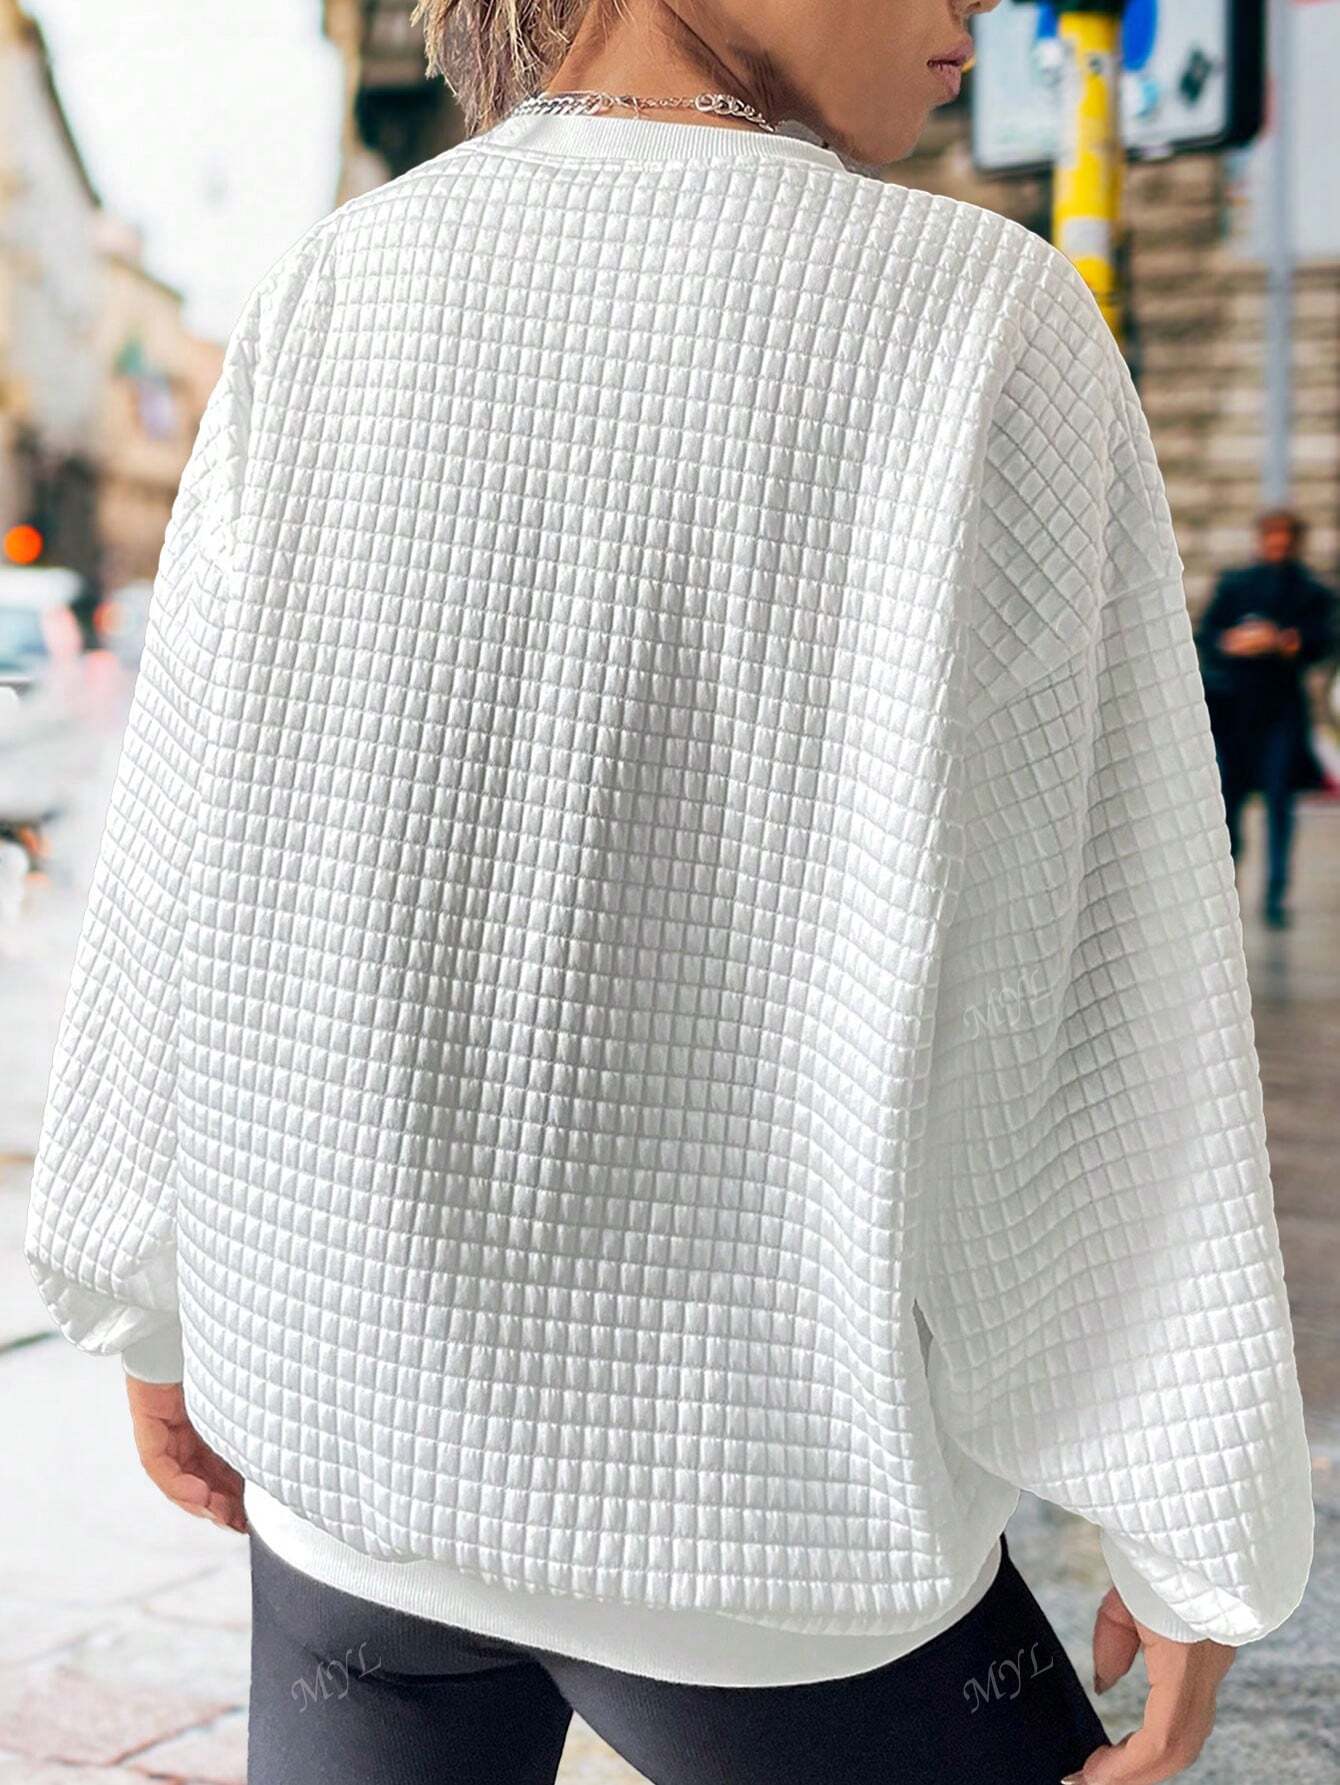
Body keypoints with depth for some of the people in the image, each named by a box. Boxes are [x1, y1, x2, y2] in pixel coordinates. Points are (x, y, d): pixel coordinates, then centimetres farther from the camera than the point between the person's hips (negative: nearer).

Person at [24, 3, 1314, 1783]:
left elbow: (182, 887, -1)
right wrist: (1202, 1532, -3)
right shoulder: (986, 328, -15)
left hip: (369, 1421, 4)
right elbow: (1100, 988, -14)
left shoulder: (325, 309, -6)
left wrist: (155, 1302, 14)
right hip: (763, 1503, -3)